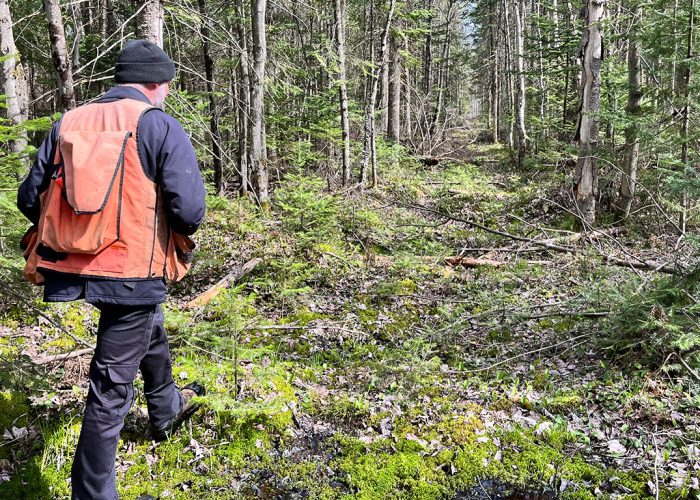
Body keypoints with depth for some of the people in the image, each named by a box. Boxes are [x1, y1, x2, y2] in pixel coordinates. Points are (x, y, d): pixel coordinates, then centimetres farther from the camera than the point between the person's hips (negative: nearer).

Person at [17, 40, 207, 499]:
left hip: (73, 266, 8)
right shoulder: (160, 126, -8)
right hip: (131, 271, -7)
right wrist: (180, 233, 5)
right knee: (112, 387, 4)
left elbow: (31, 198, 8)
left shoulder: (68, 123, 7)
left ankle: (166, 409, 56)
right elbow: (189, 208, -17)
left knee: (149, 327, 33)